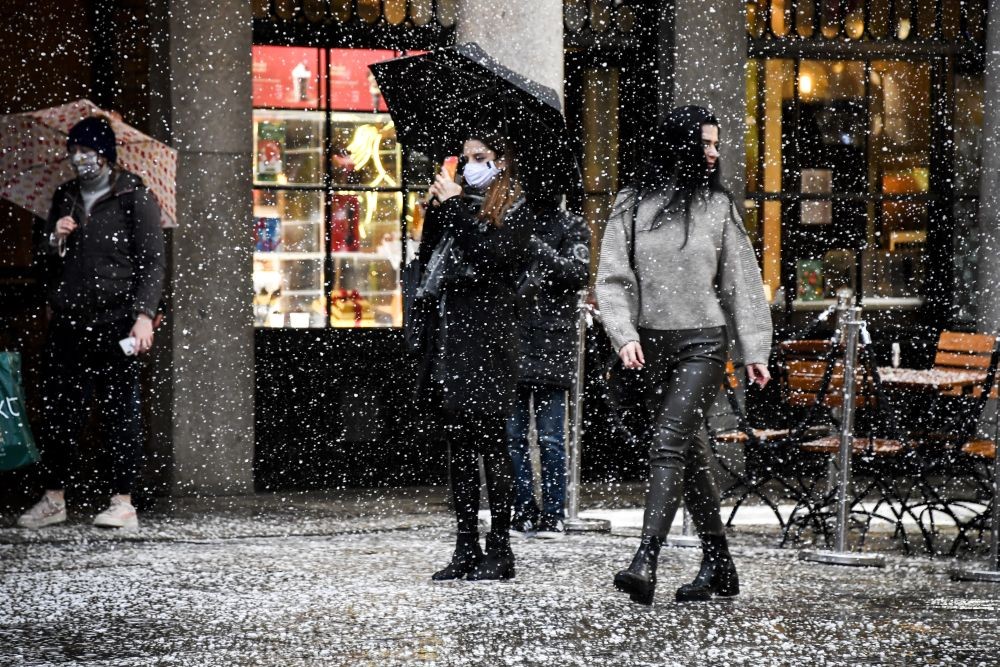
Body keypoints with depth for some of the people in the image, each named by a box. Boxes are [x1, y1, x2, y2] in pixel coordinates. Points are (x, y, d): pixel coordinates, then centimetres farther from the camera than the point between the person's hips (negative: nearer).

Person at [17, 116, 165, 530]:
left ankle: (123, 503, 1)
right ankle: (54, 500, 14)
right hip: (67, 325, 6)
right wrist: (55, 240, -2)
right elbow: (44, 262, 21)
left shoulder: (134, 199, 0)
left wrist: (144, 315, -16)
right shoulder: (65, 199, 16)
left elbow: (152, 262, -5)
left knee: (120, 414, -2)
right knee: (57, 412, 6)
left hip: (115, 325, -5)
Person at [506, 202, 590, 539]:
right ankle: (524, 513, 9)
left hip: (552, 342, -4)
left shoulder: (571, 226, 3)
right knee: (512, 434, 4)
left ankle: (553, 515, 3)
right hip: (511, 338, 4)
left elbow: (578, 273, -11)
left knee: (550, 438, -2)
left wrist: (536, 246, -19)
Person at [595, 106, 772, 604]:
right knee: (691, 451, 10)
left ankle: (645, 561, -25)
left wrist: (754, 351, 1)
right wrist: (624, 334, -13)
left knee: (669, 443, -17)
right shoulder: (631, 205, 4)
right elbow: (612, 278, 2)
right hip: (652, 343, 3)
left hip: (704, 343, -3)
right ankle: (718, 565, 20)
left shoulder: (717, 206, 4)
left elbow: (742, 283, 6)